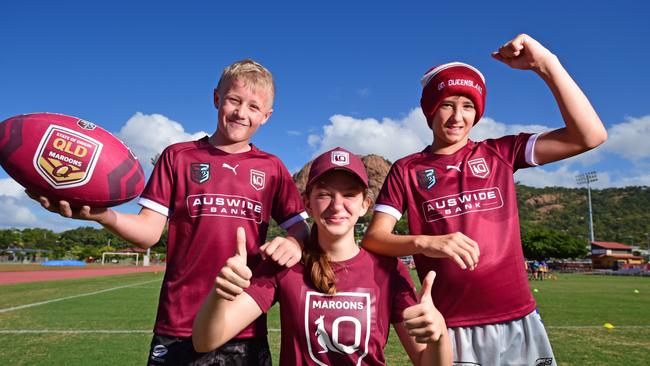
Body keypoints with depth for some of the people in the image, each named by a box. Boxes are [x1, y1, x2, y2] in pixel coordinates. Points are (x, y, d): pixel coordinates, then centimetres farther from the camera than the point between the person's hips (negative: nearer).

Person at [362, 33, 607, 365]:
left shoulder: (500, 153, 6)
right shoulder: (406, 170, 1)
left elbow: (590, 136, -3)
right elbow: (373, 238, -8)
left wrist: (545, 64, -8)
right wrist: (425, 242, -27)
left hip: (520, 323, 3)